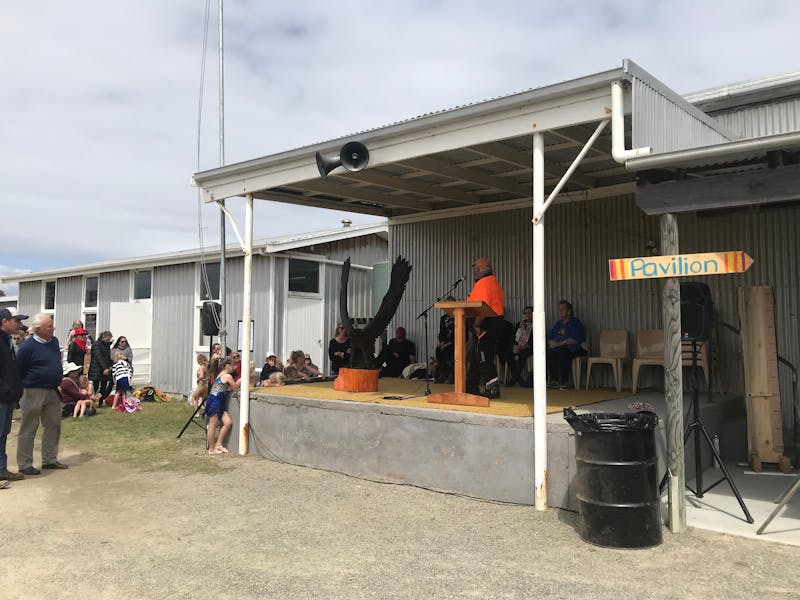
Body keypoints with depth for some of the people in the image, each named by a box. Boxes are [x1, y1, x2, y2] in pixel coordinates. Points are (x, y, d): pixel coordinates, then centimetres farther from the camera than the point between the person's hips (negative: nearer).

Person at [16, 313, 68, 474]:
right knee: (28, 429, 3)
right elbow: (19, 370, -11)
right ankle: (24, 464, 11)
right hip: (34, 393, -7)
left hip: (53, 392, 7)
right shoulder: (28, 346, -16)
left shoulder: (54, 341, 6)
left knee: (53, 426, 12)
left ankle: (50, 459, 24)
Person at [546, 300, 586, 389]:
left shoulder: (575, 323, 4)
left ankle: (564, 381, -32)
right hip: (558, 347, 6)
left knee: (562, 352, -38)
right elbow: (549, 338, 19)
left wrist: (560, 343, -18)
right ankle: (553, 380, -25)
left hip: (573, 349, -6)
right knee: (549, 352, -27)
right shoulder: (558, 323, 25)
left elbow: (575, 340, -11)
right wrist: (552, 343, -5)